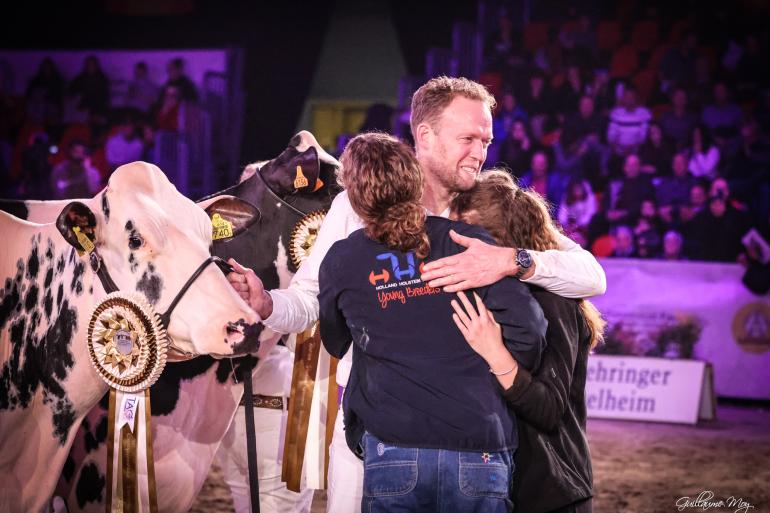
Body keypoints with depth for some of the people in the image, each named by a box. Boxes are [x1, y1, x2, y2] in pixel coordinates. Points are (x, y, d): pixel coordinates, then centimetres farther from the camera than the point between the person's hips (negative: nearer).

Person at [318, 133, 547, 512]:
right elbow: (527, 329, -5)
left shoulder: (341, 262, 5)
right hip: (480, 452, 0)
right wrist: (503, 382, 12)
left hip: (393, 452, 0)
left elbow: (335, 345, 20)